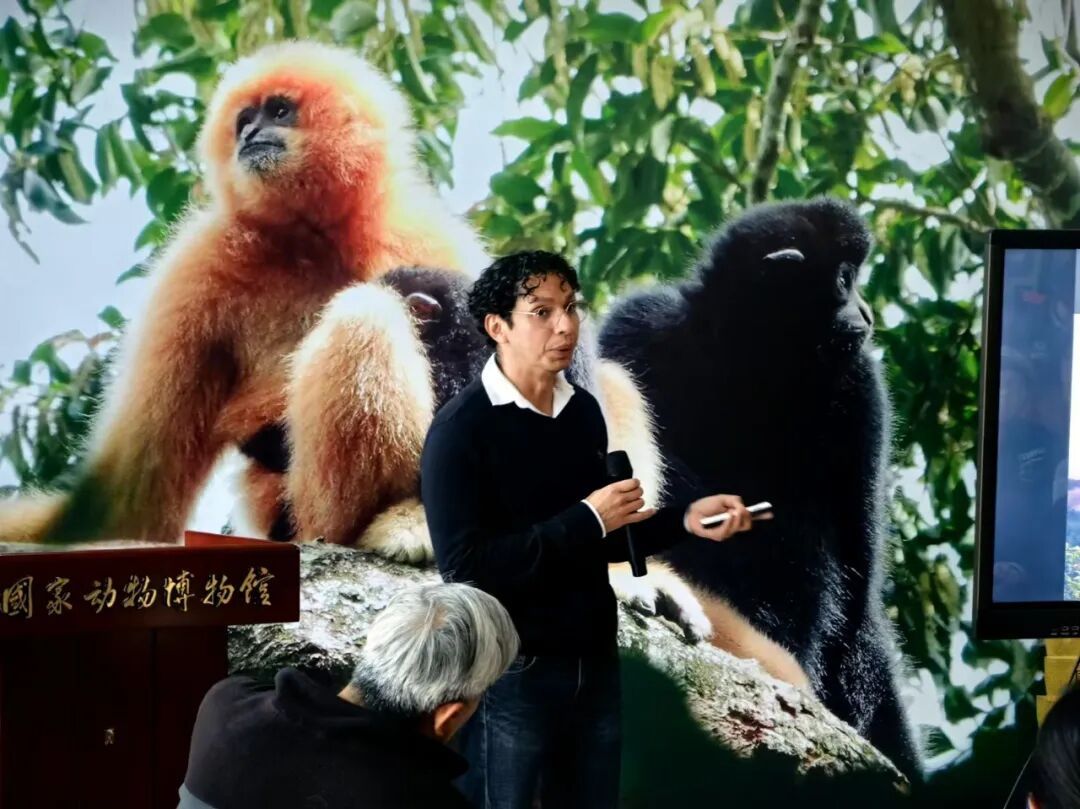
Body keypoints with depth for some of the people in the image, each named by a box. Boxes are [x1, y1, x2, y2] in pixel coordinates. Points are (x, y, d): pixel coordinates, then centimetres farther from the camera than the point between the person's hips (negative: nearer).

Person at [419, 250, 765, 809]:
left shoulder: (584, 412, 6)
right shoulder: (461, 429, -14)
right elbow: (464, 567, -22)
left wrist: (684, 520, 0)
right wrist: (585, 520, -21)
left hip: (593, 661, 6)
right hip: (510, 673, -6)